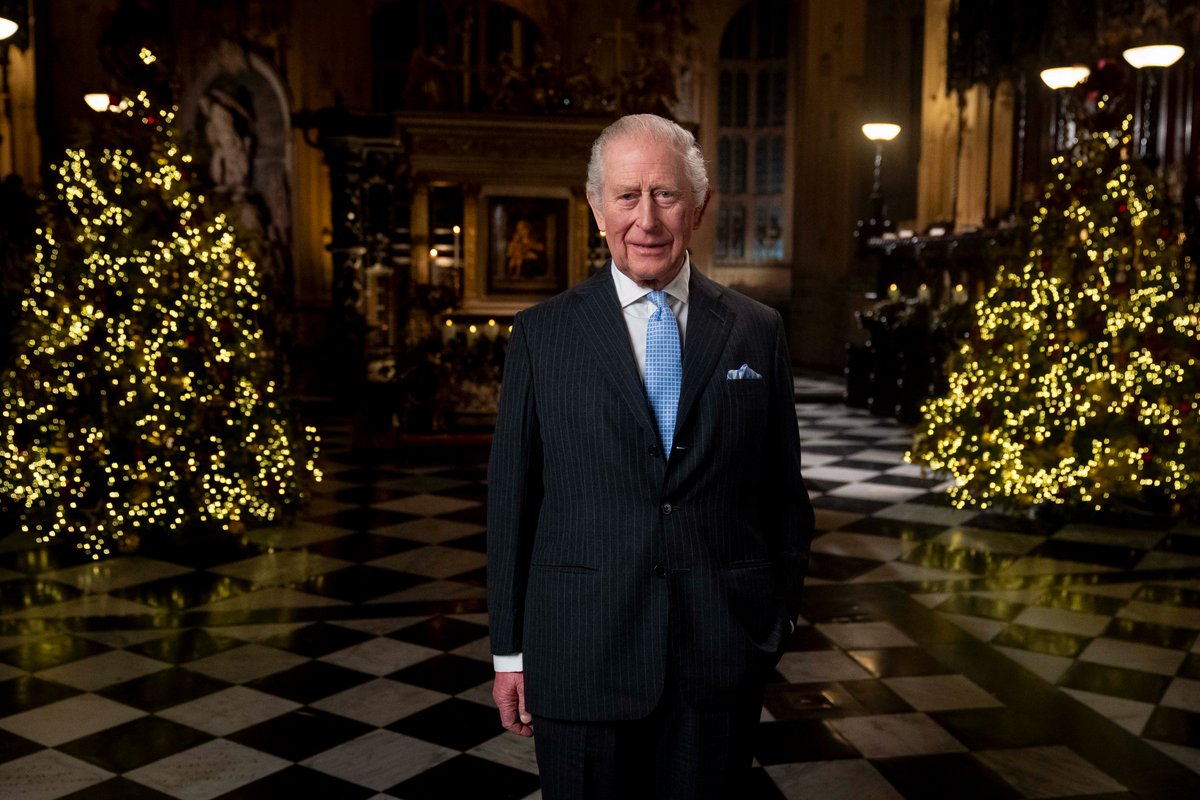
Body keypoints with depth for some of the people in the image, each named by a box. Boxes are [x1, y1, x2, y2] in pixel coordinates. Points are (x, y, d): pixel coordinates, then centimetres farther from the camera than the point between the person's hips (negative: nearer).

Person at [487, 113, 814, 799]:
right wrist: (509, 649, 2)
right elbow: (511, 497, 1)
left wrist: (779, 620, 7)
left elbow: (784, 491, 6)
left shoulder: (758, 332, 2)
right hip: (581, 656, -1)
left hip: (723, 653, 1)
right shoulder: (542, 335, -1)